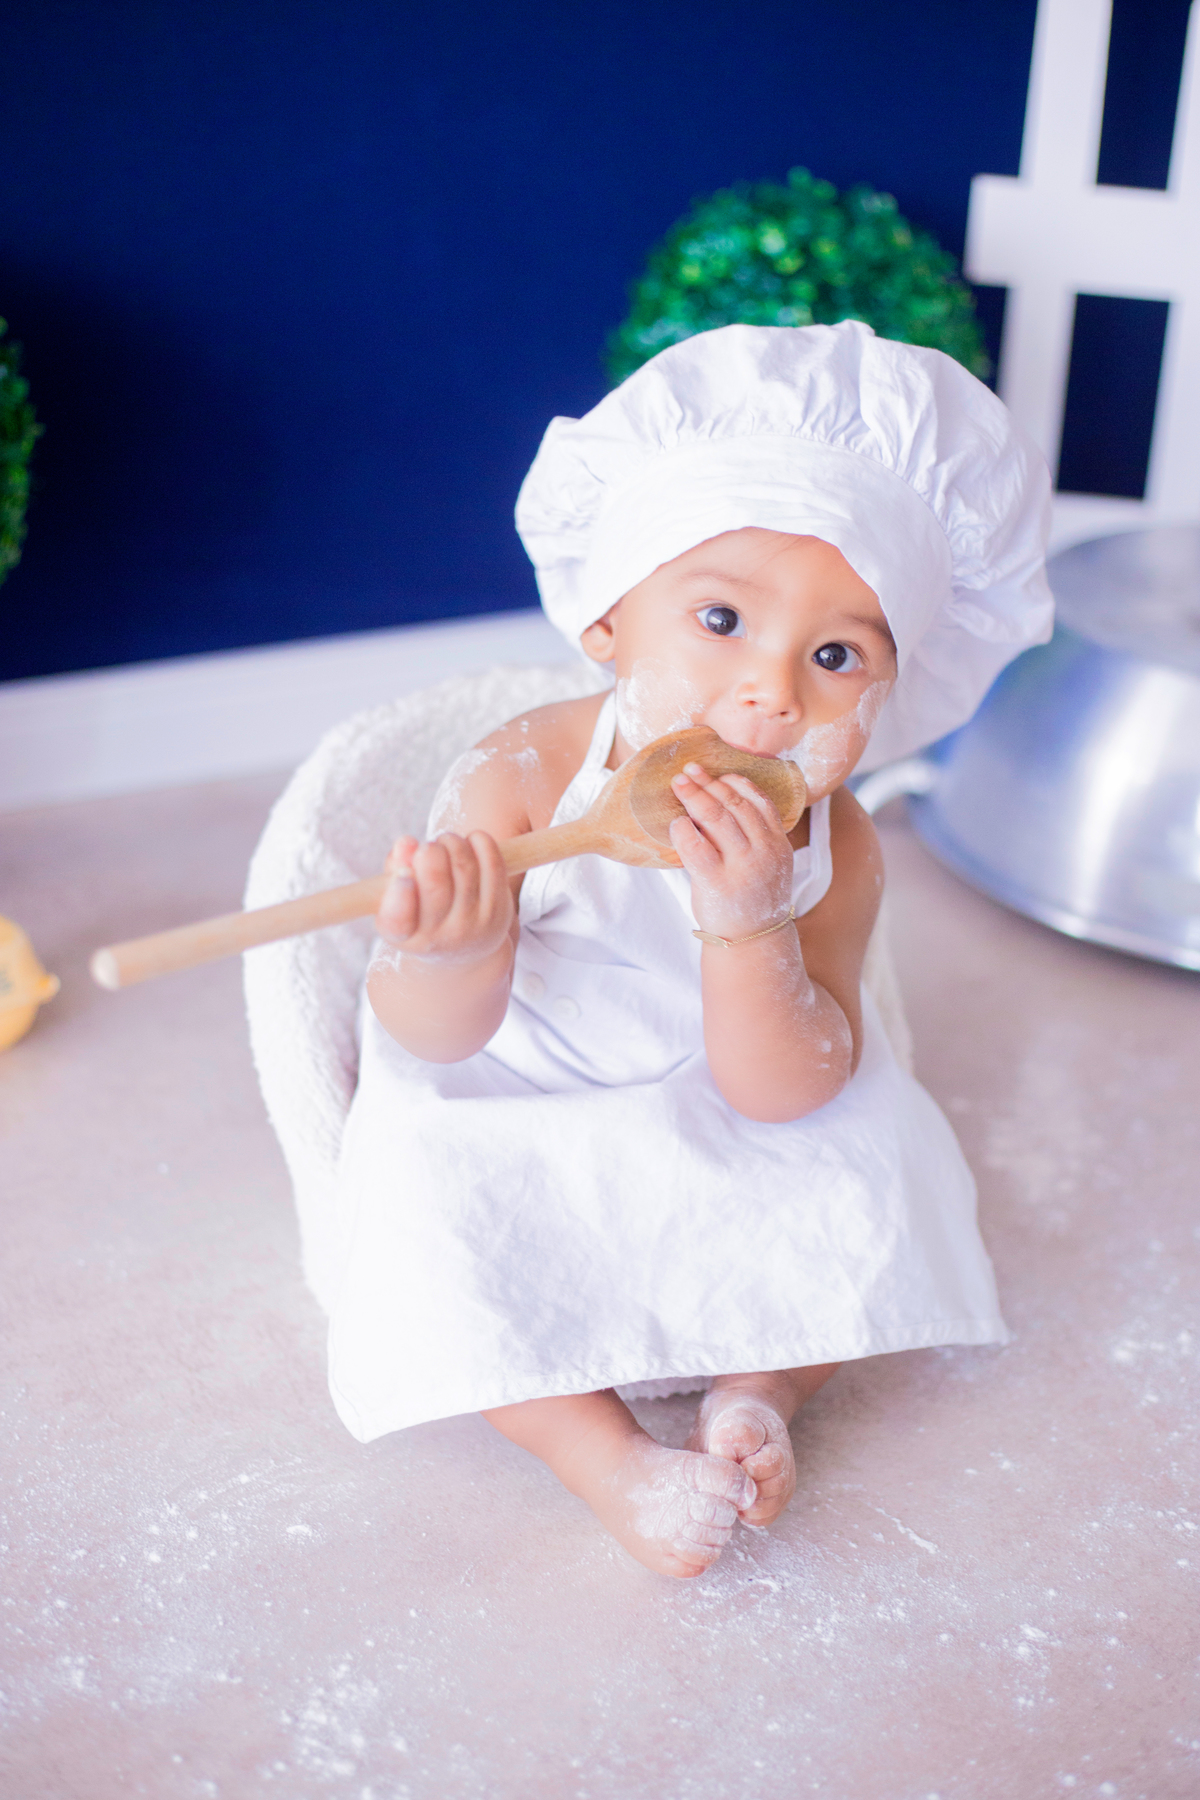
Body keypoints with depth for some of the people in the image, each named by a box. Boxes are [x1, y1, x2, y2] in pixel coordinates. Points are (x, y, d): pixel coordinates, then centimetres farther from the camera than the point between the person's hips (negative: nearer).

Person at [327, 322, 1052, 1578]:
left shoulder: (831, 850, -22)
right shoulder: (522, 779, -28)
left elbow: (781, 1097, -25)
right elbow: (436, 1044, -27)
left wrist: (746, 927, -43)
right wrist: (450, 955, -53)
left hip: (729, 1130, 2)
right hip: (511, 1118, -2)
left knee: (867, 1176, -13)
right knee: (433, 1222, -24)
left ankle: (759, 1389, 2)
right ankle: (605, 1453, -11)